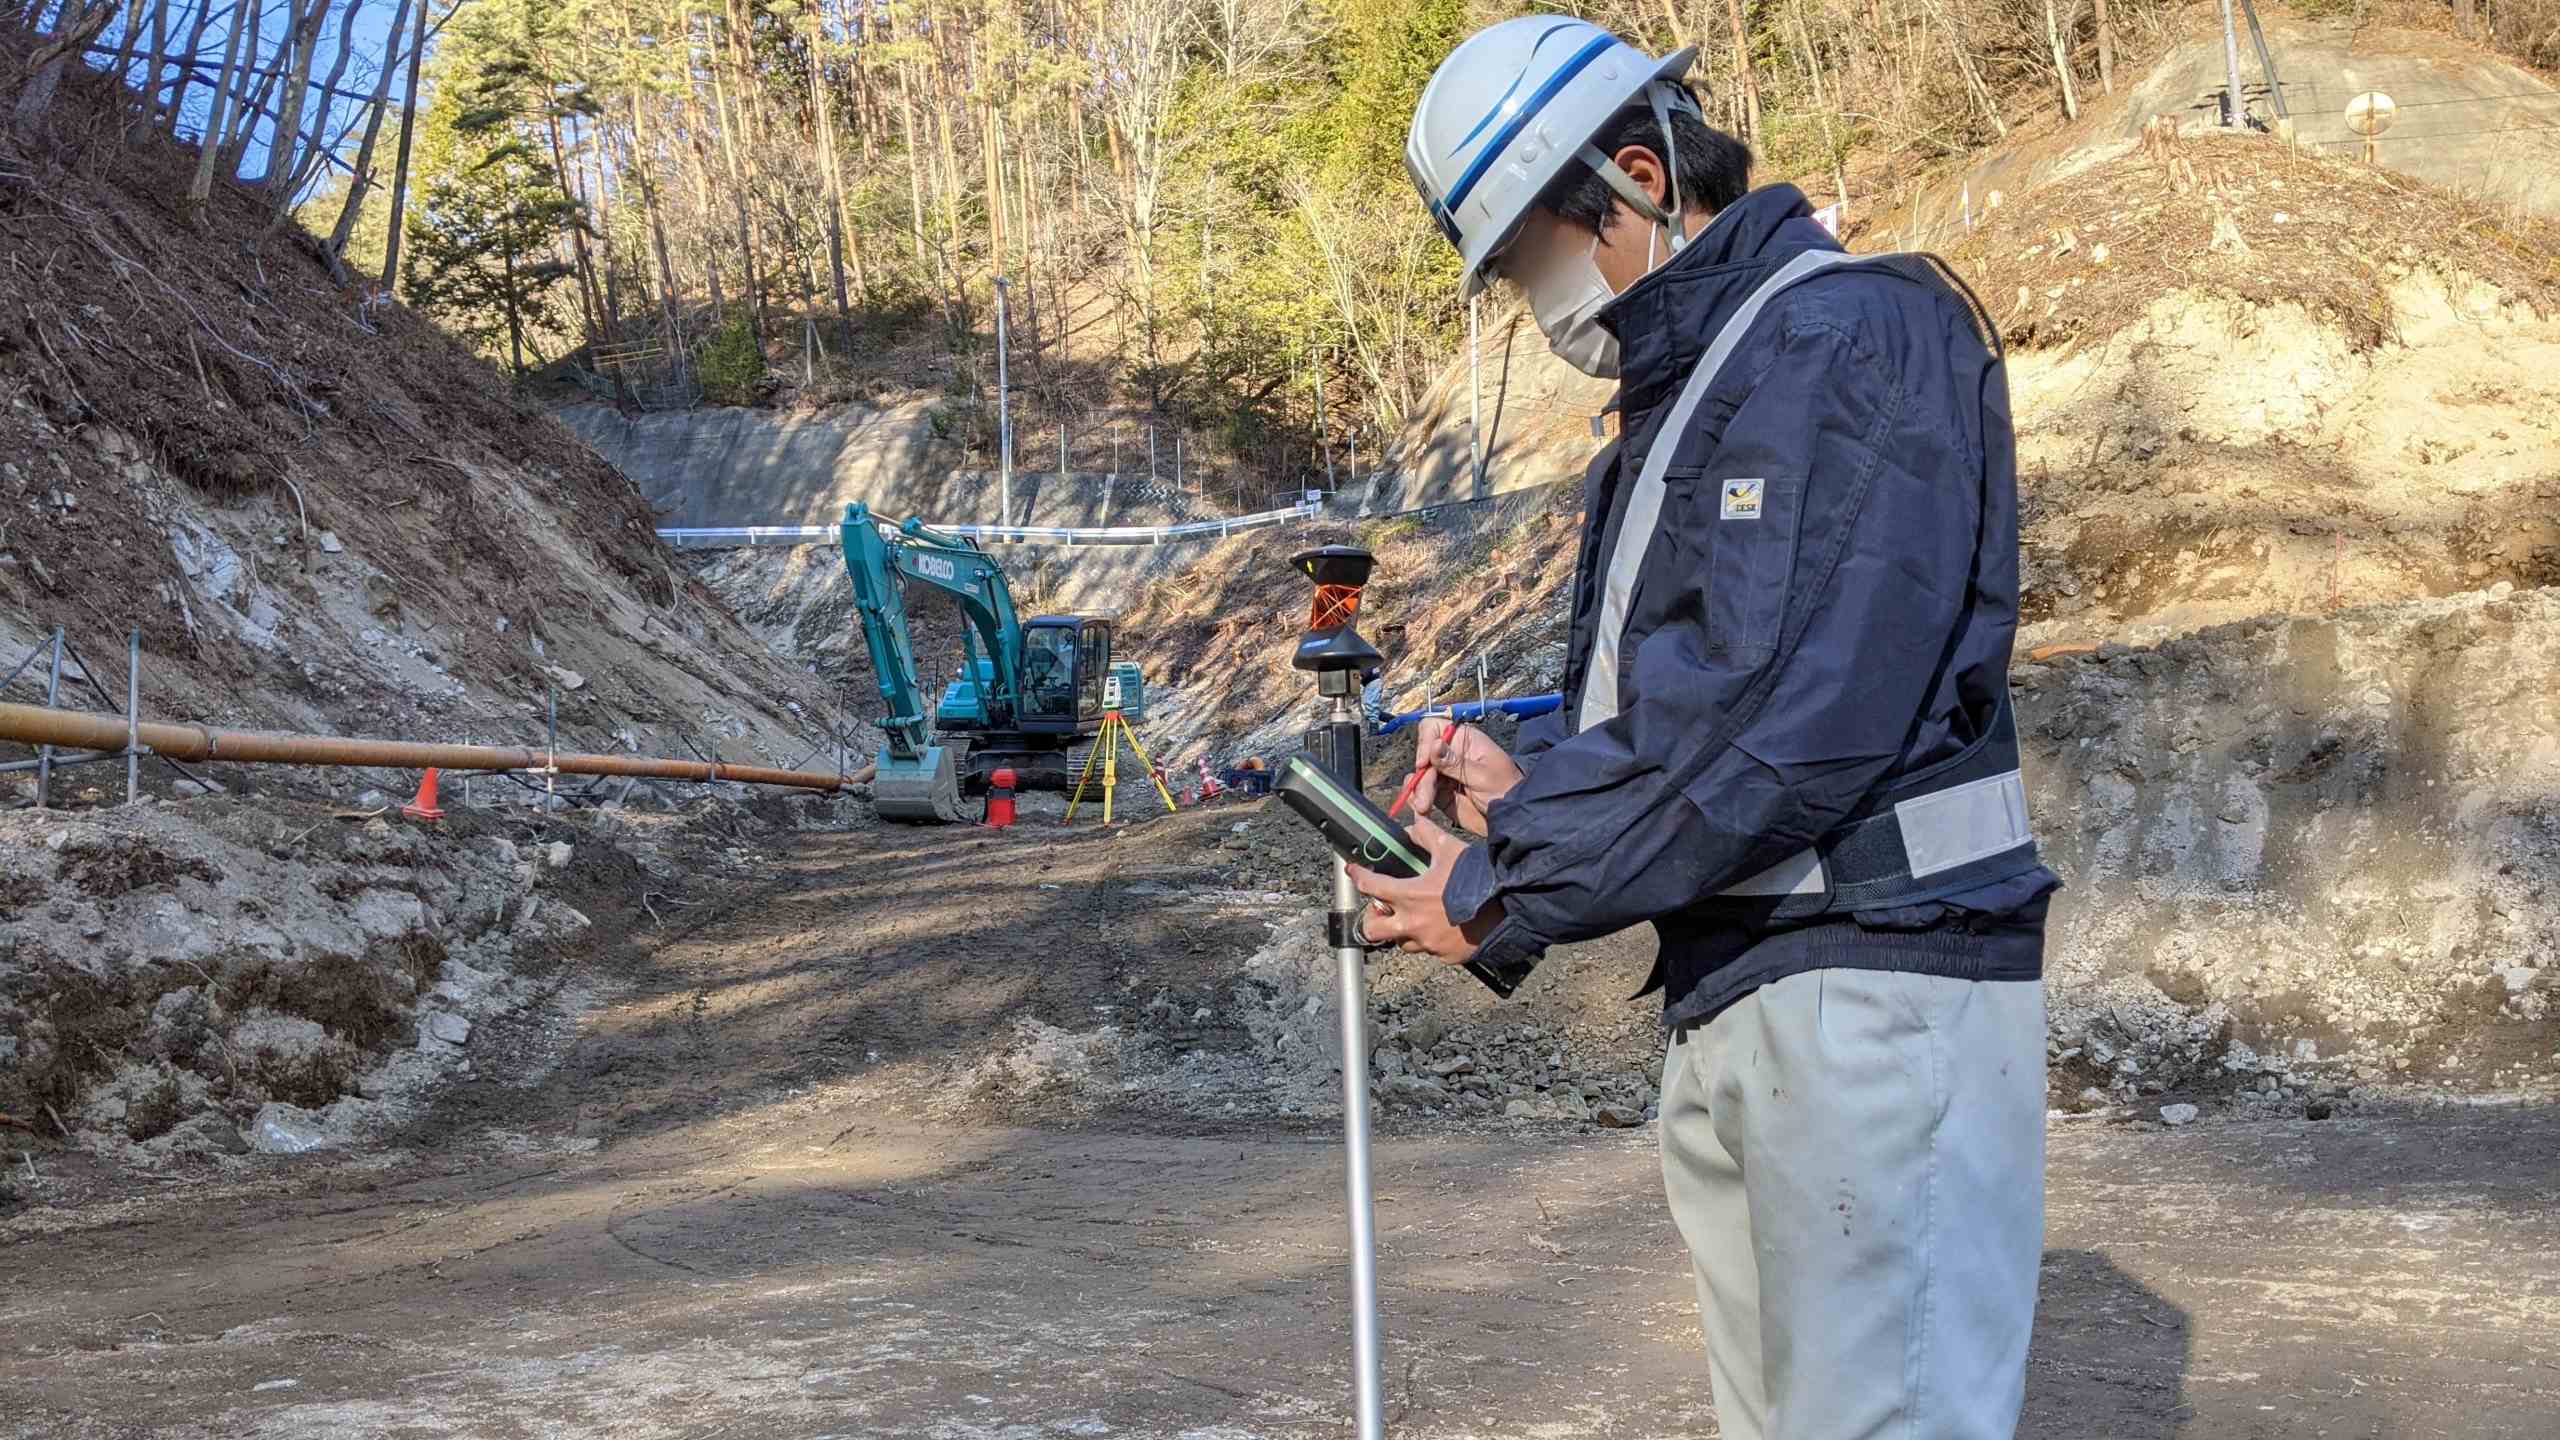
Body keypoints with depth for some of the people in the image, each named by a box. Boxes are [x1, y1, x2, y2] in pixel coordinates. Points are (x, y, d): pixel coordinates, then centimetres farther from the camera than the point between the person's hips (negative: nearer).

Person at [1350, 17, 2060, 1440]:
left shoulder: (1856, 335, -12)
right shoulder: (1682, 393, 18)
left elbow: (1789, 713, -22)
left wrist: (1502, 894, -15)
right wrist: (1534, 785, 1)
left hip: (1870, 985, -9)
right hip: (1728, 992, 9)